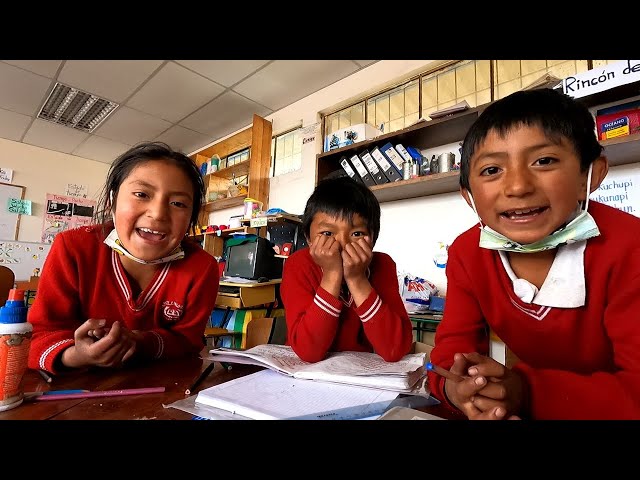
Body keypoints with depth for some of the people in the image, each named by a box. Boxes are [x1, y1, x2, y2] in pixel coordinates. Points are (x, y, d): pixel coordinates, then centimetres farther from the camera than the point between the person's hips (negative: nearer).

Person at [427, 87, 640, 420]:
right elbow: (454, 342, -12)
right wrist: (457, 386, -33)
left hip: (610, 407, -2)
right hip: (527, 383, 3)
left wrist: (529, 392, -36)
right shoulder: (467, 254, -13)